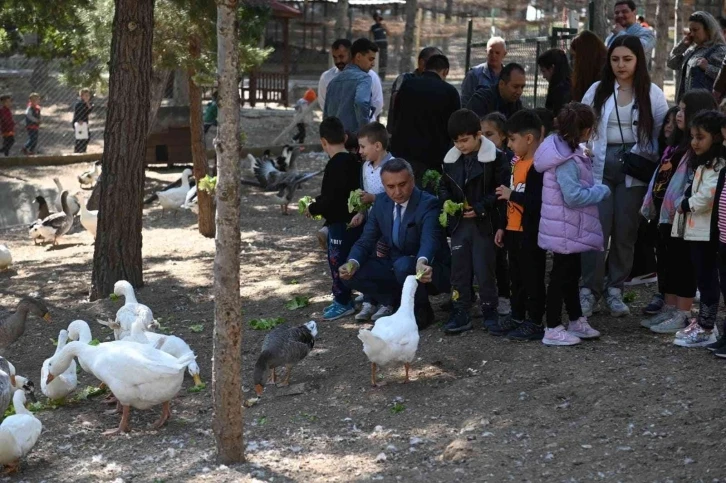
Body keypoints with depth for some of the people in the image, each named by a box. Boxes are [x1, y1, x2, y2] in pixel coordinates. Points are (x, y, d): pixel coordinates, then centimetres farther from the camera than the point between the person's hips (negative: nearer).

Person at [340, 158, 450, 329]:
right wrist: (353, 263, -26)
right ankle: (401, 302, 5)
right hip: (395, 267, 6)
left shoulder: (429, 204, -21)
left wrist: (422, 262, -62)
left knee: (403, 265, -37)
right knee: (353, 273, -13)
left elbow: (429, 238, -39)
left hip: (427, 269, -6)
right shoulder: (381, 202, -2)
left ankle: (421, 311, -9)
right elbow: (366, 239, -3)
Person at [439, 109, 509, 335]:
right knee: (459, 269, 8)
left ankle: (490, 312, 15)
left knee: (485, 269, 1)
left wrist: (480, 208, -18)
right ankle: (460, 314, 14)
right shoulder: (450, 159, 8)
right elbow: (444, 187, 19)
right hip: (459, 223, 5)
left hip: (484, 224, -5)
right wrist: (448, 202, -2)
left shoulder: (495, 158, -10)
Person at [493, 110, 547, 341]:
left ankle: (535, 324, 9)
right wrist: (503, 228, 19)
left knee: (532, 278, 1)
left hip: (530, 233, -10)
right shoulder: (518, 163, 11)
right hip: (514, 231, 10)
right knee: (516, 277, 18)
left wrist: (511, 195, -21)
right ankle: (517, 318, 29)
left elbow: (537, 202, -29)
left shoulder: (538, 166, -19)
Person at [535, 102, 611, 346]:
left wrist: (595, 188, 3)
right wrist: (602, 190, -17)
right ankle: (553, 330, 6)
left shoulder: (569, 152, 7)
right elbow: (574, 196, -29)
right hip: (565, 230, -10)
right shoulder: (566, 161, -25)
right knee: (560, 276, -2)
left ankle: (577, 321, 33)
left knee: (571, 273, 20)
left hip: (570, 230, 10)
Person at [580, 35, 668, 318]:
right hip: (600, 168, 0)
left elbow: (663, 134, 3)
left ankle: (615, 291, 16)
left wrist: (656, 164, -9)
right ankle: (589, 291, -4)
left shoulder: (652, 94, 3)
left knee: (625, 231, 6)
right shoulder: (598, 91, 6)